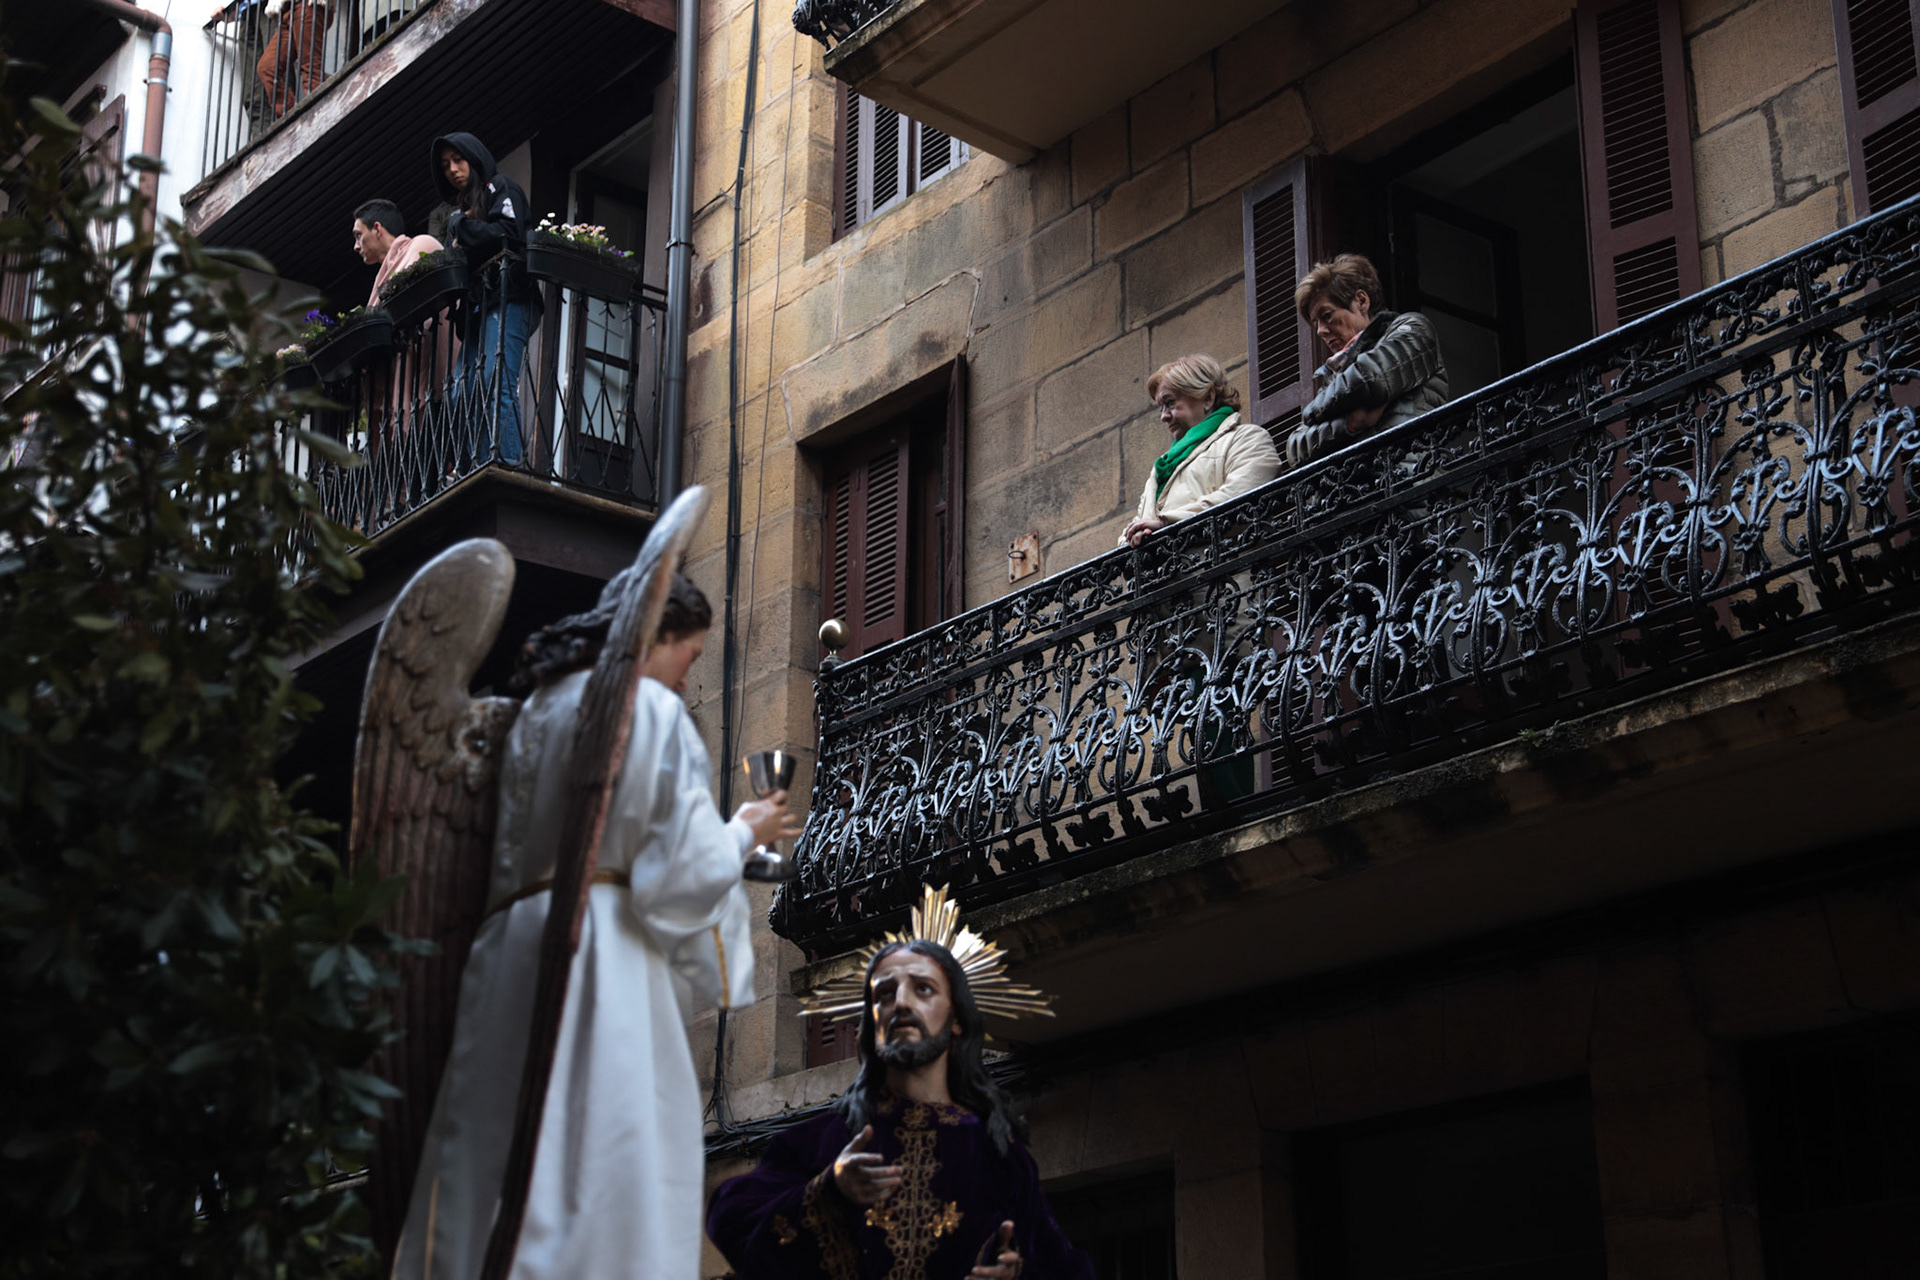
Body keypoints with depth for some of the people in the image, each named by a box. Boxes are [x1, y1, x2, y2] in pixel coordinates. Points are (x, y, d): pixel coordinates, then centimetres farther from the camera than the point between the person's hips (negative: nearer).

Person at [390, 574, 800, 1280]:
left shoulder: (535, 711, 20)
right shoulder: (650, 707, -3)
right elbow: (679, 863, -9)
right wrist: (743, 833, 11)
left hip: (514, 945, 8)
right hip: (605, 954, -8)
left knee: (493, 1177, 6)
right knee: (610, 1173, -9)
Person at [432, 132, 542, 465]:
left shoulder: (500, 188, 8)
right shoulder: (461, 206, 31)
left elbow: (511, 233, -10)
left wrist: (463, 226, -1)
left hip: (508, 300, -8)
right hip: (477, 305, 8)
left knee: (497, 384, -21)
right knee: (464, 392, -5)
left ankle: (508, 466, -29)